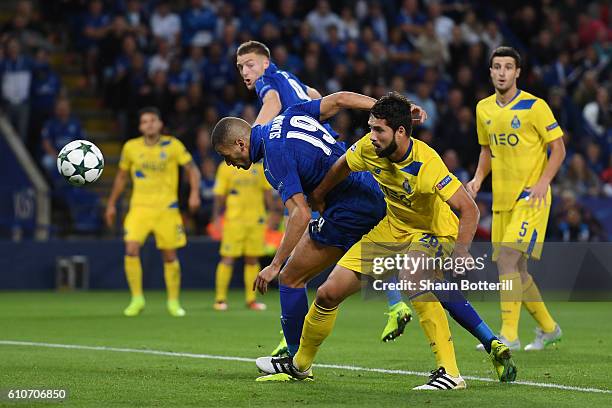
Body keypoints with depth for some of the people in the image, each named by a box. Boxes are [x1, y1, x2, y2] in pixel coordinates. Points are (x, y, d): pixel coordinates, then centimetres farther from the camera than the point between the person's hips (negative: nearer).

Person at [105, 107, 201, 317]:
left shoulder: (173, 145, -3)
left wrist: (194, 193, -16)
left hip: (167, 208, -1)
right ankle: (137, 299, -4)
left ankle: (173, 302, 20)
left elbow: (192, 169, 1)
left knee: (170, 256, 4)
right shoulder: (131, 147, 2)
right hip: (139, 207, 1)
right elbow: (121, 176, 15)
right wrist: (111, 204, 14)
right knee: (131, 250, -16)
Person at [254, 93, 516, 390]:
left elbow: (469, 209, -33)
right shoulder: (369, 148, -15)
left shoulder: (426, 164, -32)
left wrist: (460, 250, -46)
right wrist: (318, 196, 22)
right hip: (391, 230, 6)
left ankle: (450, 372, -37)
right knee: (329, 293, 2)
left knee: (410, 279, -39)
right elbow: (342, 167, 9)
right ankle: (300, 364, 28)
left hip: (433, 232, -6)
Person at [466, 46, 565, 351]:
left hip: (530, 197, -7)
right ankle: (548, 328, 28)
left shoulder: (534, 106, -9)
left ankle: (509, 335, -18)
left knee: (507, 259, -20)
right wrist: (478, 178, 5)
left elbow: (558, 148, -7)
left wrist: (543, 182, -19)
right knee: (514, 269, 10)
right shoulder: (484, 109, 9)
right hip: (502, 200, 7)